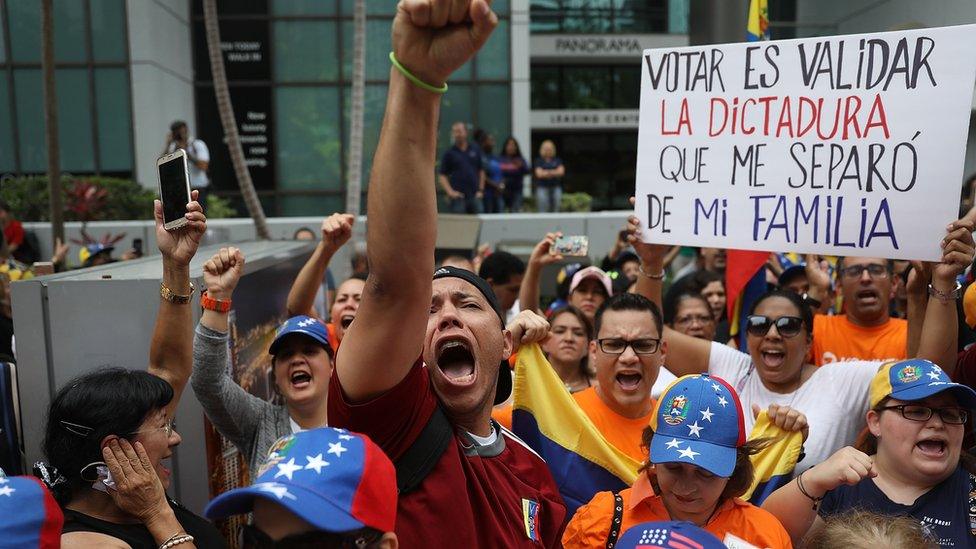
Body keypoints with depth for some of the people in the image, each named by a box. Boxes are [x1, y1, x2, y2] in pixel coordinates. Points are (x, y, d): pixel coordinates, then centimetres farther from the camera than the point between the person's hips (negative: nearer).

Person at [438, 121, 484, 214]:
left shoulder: (475, 150, 11)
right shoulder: (449, 153, 3)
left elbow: (481, 171, 16)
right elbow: (442, 176, 1)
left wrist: (481, 190, 7)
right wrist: (450, 192, -11)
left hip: (475, 196, 3)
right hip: (458, 197, -2)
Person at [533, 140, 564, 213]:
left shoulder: (557, 160, 11)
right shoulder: (539, 160, 4)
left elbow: (561, 171, -1)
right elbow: (539, 174, -7)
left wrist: (547, 172, -10)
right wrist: (554, 173, -6)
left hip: (556, 187, 3)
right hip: (542, 187, -3)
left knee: (556, 209, 0)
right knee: (542, 208, -11)